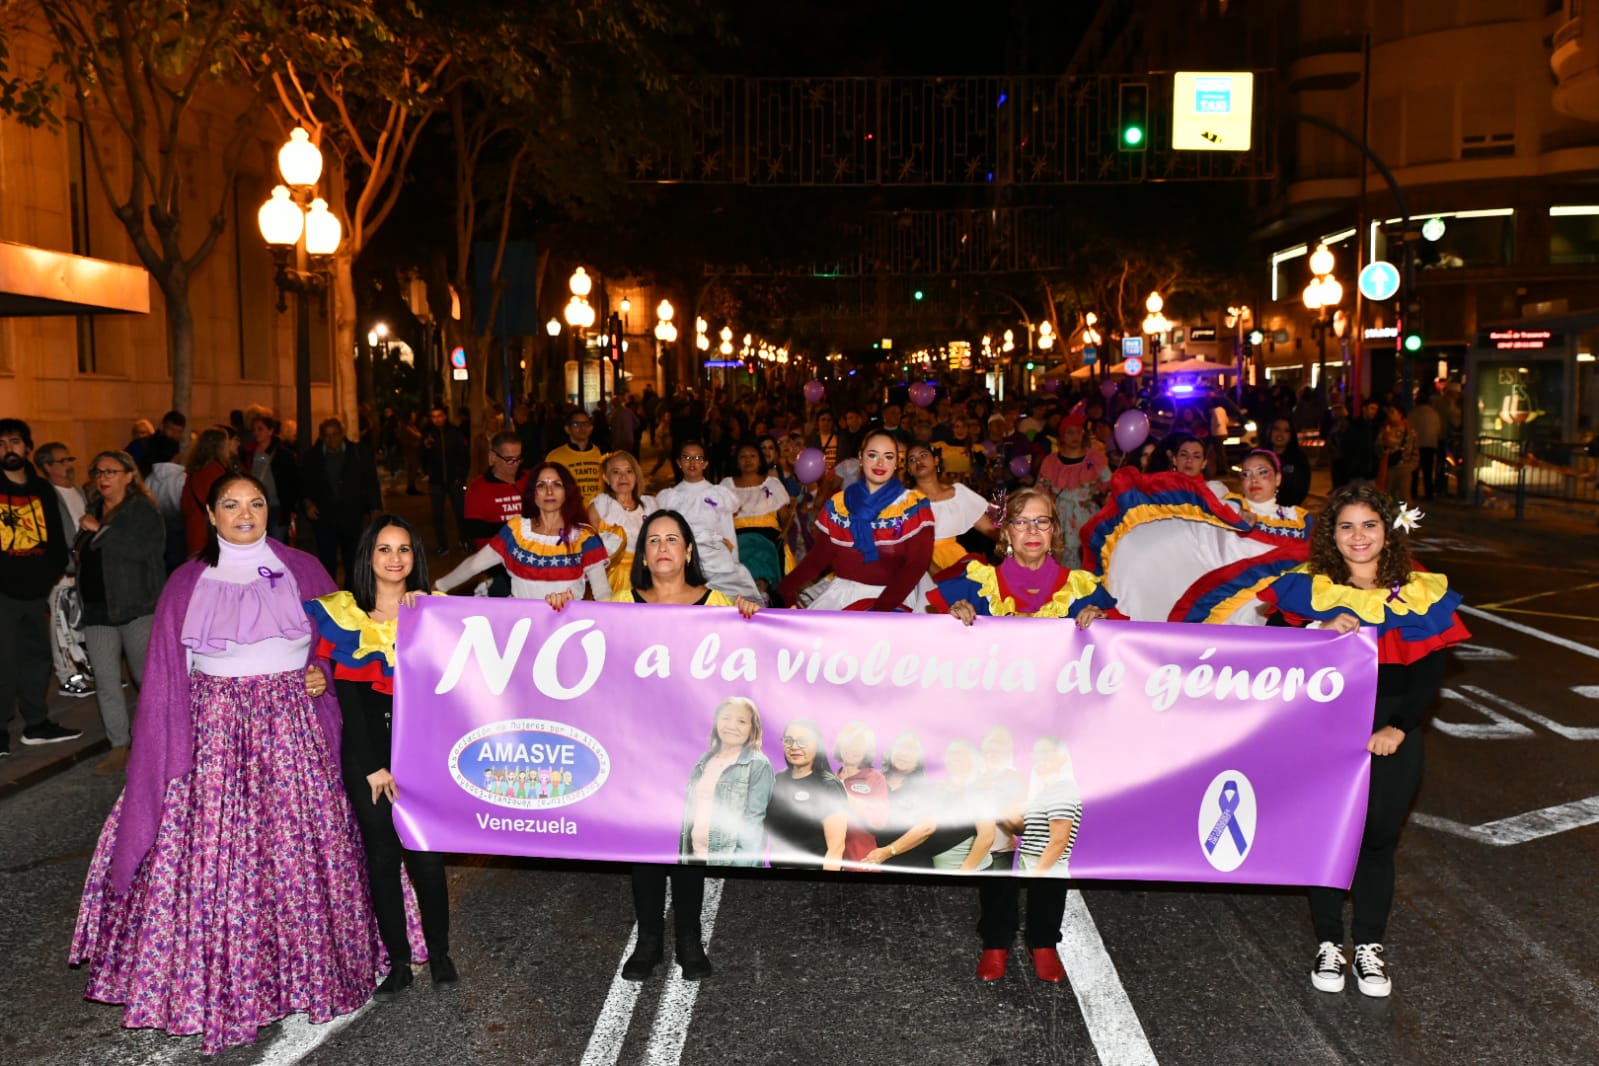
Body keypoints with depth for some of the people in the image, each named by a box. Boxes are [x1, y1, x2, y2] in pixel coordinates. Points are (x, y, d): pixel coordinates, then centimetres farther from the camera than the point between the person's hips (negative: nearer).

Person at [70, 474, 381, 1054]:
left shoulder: (302, 570, 5)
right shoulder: (188, 583, 5)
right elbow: (168, 675, 7)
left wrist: (323, 671, -8)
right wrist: (170, 747, 1)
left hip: (292, 728, 0)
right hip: (215, 729, 0)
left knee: (299, 847, 2)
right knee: (214, 849, -2)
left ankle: (309, 963, 19)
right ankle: (221, 982, 14)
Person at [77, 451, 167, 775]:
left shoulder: (143, 510, -4)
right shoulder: (93, 511, 16)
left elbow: (141, 548, -21)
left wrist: (100, 530, -17)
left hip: (136, 607, -6)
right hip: (98, 609, 6)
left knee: (148, 678, 0)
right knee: (106, 685, 4)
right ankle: (119, 747, 11)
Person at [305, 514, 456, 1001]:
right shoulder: (341, 612, 2)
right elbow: (347, 695, -1)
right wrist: (373, 766, -5)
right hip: (365, 749, 1)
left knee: (425, 857, -1)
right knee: (381, 857, 6)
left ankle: (440, 955, 18)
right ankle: (398, 963, 20)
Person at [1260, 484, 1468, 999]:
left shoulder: (1420, 594, 1)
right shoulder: (1309, 589, -2)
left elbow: (1430, 671, 2)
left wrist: (1399, 727, -9)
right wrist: (1322, 633, -23)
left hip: (1392, 738, 1)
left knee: (1378, 838, 8)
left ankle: (1370, 945, 24)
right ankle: (1328, 942, 22)